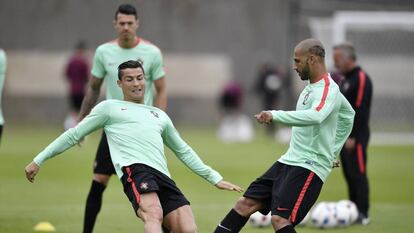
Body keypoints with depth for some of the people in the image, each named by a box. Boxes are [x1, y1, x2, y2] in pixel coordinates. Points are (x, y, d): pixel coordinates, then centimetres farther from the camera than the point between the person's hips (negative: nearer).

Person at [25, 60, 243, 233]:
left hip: (163, 176, 6)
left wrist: (215, 178, 38)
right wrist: (39, 160, 18)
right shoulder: (109, 108, 21)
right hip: (135, 169, -6)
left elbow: (183, 151, 41)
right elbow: (74, 135, 22)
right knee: (154, 215, -35)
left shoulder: (160, 116, 34)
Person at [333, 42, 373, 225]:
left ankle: (362, 214, -7)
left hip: (355, 137, -9)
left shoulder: (361, 79, -13)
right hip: (345, 135, 9)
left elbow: (360, 110, -19)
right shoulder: (346, 79, 17)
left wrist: (352, 137, -22)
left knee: (358, 174, -8)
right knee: (349, 174, 10)